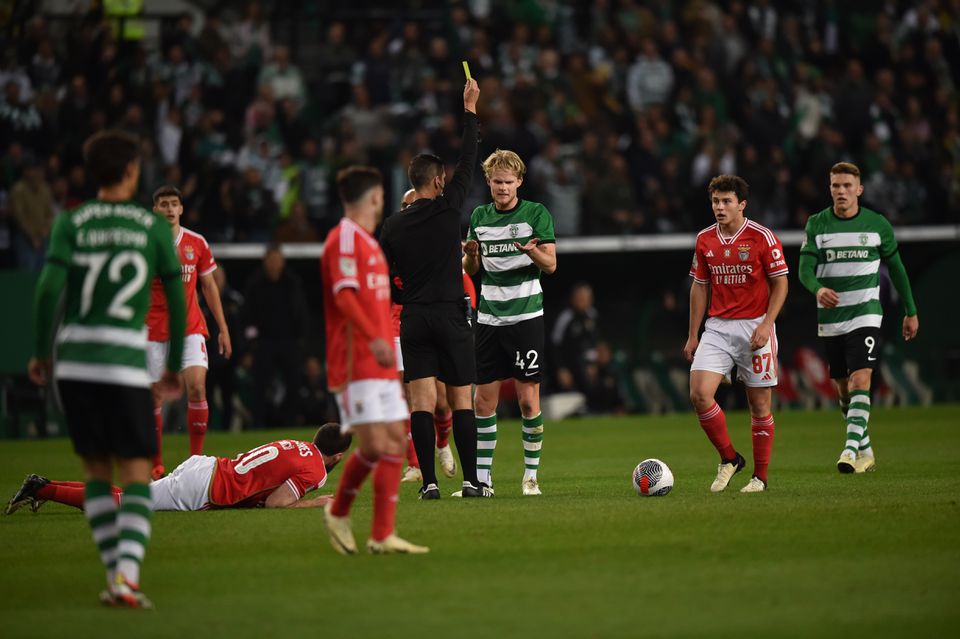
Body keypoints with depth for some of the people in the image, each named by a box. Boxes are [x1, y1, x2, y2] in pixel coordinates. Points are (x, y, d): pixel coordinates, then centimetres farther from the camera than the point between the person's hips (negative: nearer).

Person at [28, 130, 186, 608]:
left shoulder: (71, 222, 5)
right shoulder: (153, 226, 4)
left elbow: (49, 287, -7)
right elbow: (177, 300, 4)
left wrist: (40, 352, 4)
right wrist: (175, 367, 14)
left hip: (73, 360, 2)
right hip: (127, 362, -2)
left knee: (96, 471, 15)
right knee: (137, 475, 0)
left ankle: (116, 574, 11)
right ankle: (127, 574, -18)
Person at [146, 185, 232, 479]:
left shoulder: (196, 243, 4)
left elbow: (209, 286, 12)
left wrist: (223, 328, 10)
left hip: (191, 327, 1)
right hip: (154, 331, -1)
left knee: (197, 386, -16)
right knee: (154, 397, 0)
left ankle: (196, 458, -7)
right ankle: (156, 466, 10)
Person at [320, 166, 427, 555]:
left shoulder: (368, 241, 20)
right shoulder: (345, 238, -9)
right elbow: (344, 294, -21)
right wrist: (374, 337, -31)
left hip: (379, 362, 10)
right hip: (356, 361, -10)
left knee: (395, 441, 3)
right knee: (373, 444, -13)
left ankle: (383, 536, 4)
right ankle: (338, 513, 6)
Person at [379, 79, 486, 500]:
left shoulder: (392, 228, 4)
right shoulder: (447, 209, -4)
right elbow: (468, 163, 5)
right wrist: (470, 110, 12)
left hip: (414, 320, 2)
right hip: (450, 316, -2)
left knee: (422, 402, -1)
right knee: (461, 400, 2)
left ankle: (429, 481, -9)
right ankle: (470, 480, -2)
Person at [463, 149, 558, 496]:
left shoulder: (536, 214, -2)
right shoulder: (479, 216, 10)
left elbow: (551, 264, -3)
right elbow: (470, 268, 15)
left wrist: (532, 250, -24)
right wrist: (470, 254, -8)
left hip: (526, 317, -4)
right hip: (489, 318, 4)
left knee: (528, 400, -4)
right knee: (484, 400, 3)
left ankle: (531, 475, 7)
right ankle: (482, 477, 10)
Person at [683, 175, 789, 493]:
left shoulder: (762, 237, -7)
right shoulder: (704, 239, 7)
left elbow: (780, 284, -4)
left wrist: (766, 324, -15)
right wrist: (692, 335, 11)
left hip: (755, 328, -4)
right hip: (717, 327, 4)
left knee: (759, 404, 0)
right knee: (699, 393, -13)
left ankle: (760, 476, 13)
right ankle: (729, 459, 5)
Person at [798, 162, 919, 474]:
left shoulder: (877, 224, 0)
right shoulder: (816, 224, 1)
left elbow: (896, 268, 12)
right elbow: (805, 268, -8)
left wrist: (910, 311, 15)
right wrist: (818, 289, -31)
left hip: (865, 315, -2)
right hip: (830, 319, 2)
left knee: (860, 380, -20)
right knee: (844, 389, 9)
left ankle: (851, 449, -28)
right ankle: (866, 452, 25)